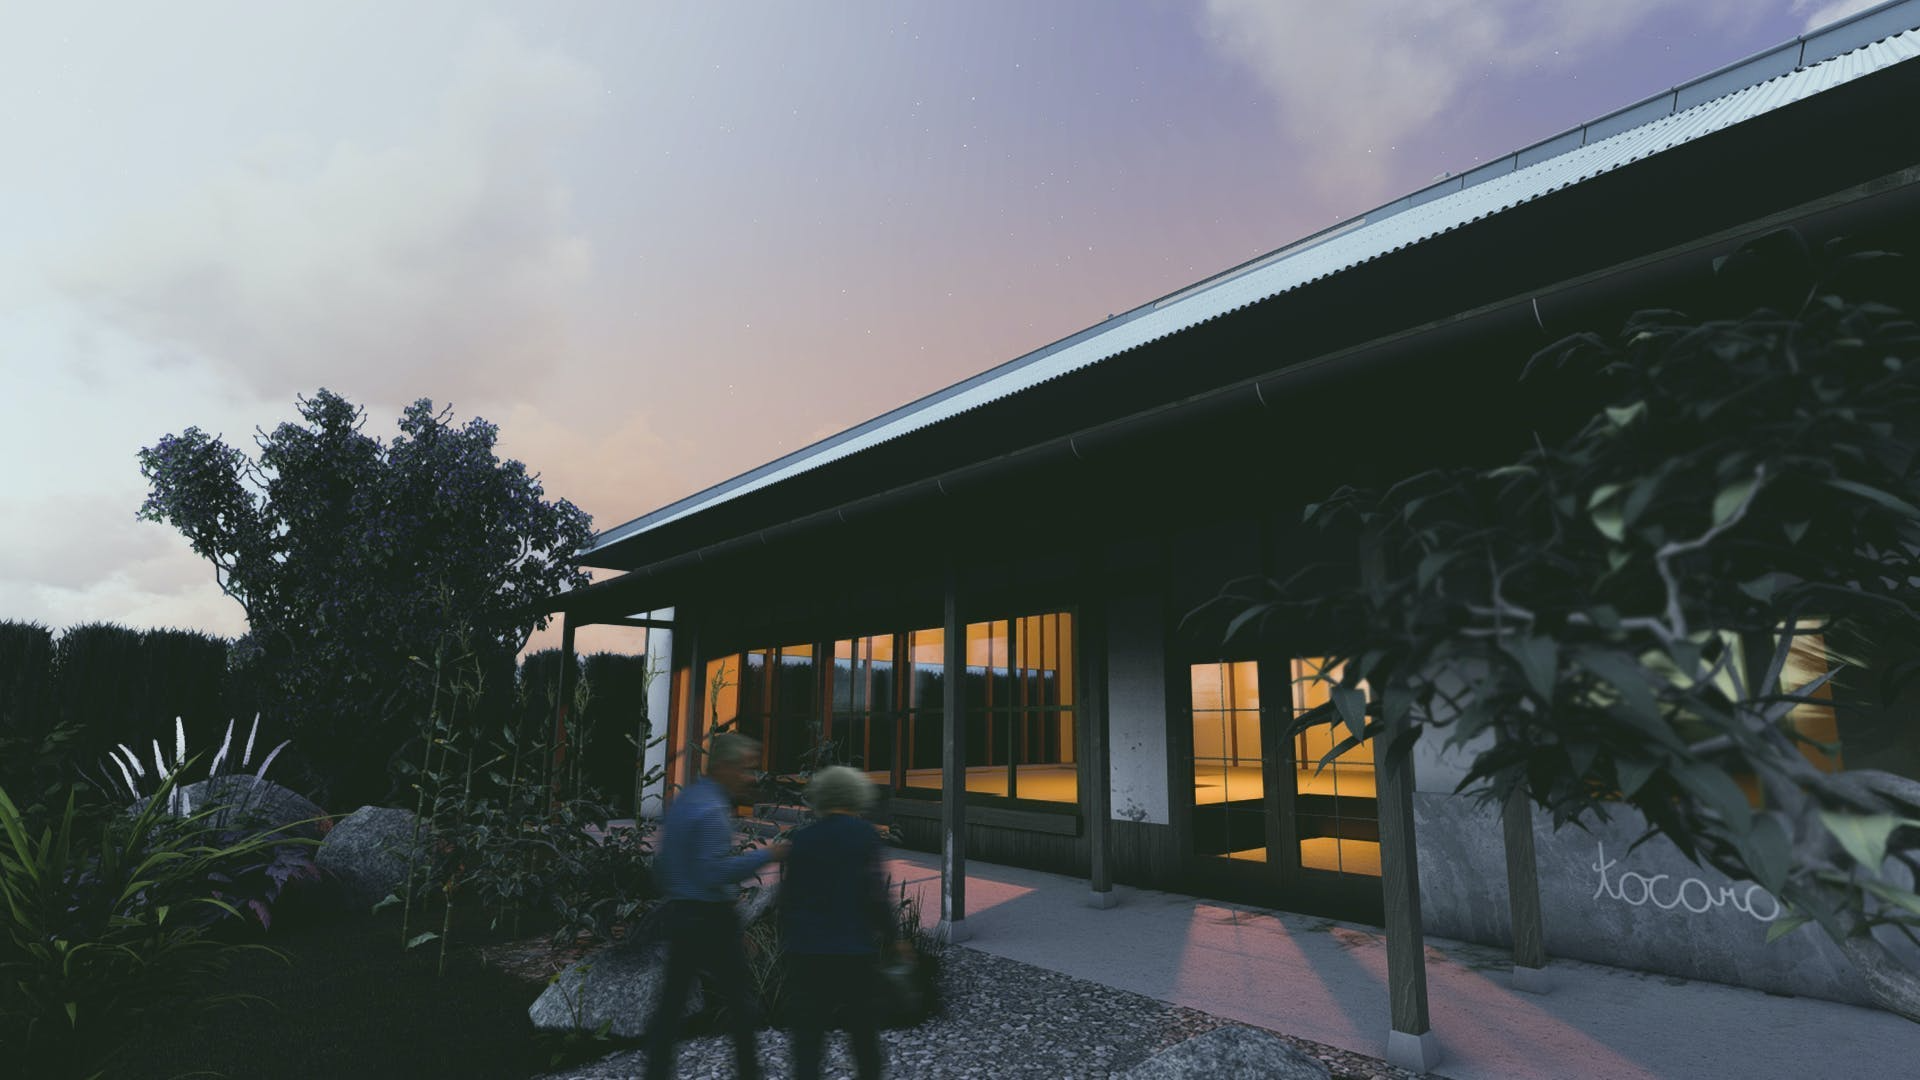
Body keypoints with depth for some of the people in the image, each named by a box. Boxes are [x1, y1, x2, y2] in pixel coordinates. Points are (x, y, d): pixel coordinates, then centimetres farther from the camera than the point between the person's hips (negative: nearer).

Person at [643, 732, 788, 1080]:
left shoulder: (682, 800, 10)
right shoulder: (713, 810, -20)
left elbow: (662, 862, 16)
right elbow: (714, 871, -26)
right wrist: (765, 855, -23)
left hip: (678, 912, 9)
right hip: (711, 919, -9)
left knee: (671, 1000, 12)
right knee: (740, 1000, 3)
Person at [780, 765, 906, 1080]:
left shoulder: (802, 838, 3)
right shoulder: (865, 835, -7)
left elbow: (788, 895, 5)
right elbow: (874, 894, -13)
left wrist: (787, 938, 15)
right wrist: (892, 937, -1)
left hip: (806, 951, 2)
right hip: (854, 950, -2)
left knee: (808, 1034, 5)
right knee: (863, 1030, 17)